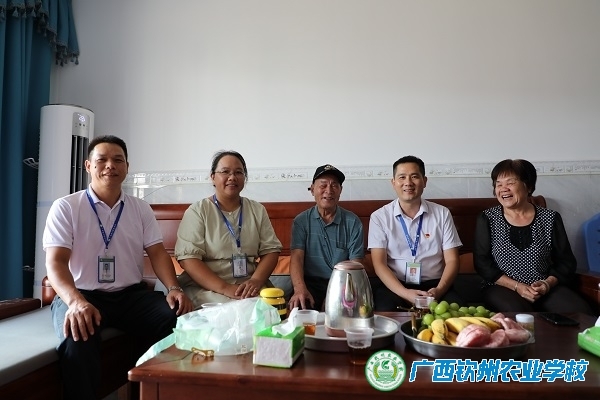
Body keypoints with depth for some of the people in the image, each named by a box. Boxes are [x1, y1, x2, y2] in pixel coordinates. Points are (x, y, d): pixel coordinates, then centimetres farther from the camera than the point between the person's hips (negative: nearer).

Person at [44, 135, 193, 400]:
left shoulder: (141, 209, 10)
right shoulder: (65, 207, -1)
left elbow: (157, 253, 5)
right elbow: (55, 262, -10)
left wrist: (173, 287, -15)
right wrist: (76, 302, -31)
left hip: (131, 295, 4)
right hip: (81, 295, -3)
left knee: (178, 319, -23)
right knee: (78, 338, -37)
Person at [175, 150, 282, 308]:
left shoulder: (257, 210, 10)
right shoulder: (197, 211, -1)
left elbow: (271, 249, 5)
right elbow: (188, 258, -10)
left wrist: (256, 280, -14)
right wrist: (225, 288, -20)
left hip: (250, 287, 4)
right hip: (206, 288, -3)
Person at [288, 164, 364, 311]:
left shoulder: (353, 222, 3)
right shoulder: (301, 221, 5)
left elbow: (355, 263, -2)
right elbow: (296, 257, -7)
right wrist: (300, 289, -27)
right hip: (311, 282, 0)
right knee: (299, 307, -30)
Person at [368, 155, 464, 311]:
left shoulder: (442, 213, 7)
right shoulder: (379, 217, 1)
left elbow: (451, 260, 4)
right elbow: (379, 263, -6)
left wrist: (439, 290, -16)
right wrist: (405, 293, -21)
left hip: (433, 284, 2)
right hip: (394, 285, -1)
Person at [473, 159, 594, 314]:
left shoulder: (550, 219, 4)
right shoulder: (487, 219, 0)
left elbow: (566, 262, 8)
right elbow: (482, 263, -4)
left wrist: (547, 284, -12)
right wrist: (517, 286, -14)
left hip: (545, 288, 3)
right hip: (503, 288, -3)